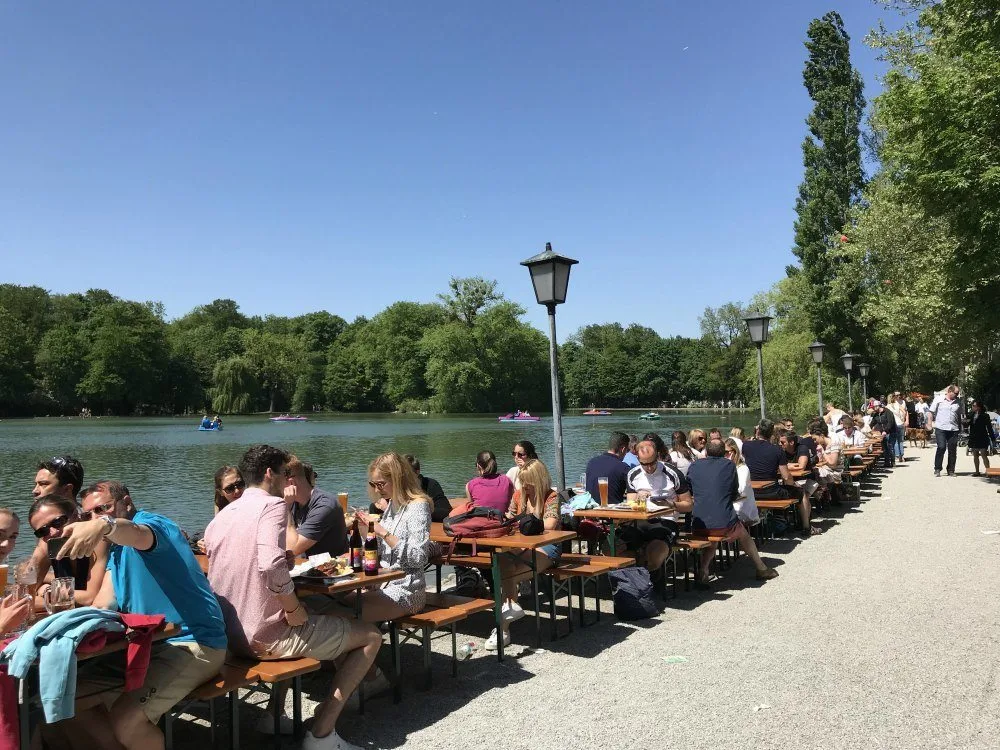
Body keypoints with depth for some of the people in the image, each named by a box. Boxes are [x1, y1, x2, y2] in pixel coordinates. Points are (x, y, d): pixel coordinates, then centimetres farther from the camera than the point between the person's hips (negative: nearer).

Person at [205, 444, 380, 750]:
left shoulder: (221, 516, 10)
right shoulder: (272, 505, -15)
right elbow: (272, 565, -31)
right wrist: (295, 609, -17)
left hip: (230, 636, 9)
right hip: (266, 637, -9)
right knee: (371, 636, 4)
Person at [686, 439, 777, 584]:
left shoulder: (694, 466, 5)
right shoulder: (729, 465, 2)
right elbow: (735, 494, 13)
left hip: (699, 527, 1)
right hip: (725, 525, -1)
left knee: (712, 538, 33)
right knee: (744, 535, 29)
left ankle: (703, 571, 11)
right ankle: (761, 569, 44)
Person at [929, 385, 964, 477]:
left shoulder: (957, 402, 11)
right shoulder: (939, 399, 1)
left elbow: (959, 416, 21)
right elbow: (930, 411, 2)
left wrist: (960, 427, 18)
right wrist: (929, 423, -6)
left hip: (954, 429, 4)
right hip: (940, 428, -4)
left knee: (953, 450, 4)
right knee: (941, 448, -11)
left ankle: (951, 470, 14)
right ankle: (937, 469, -2)